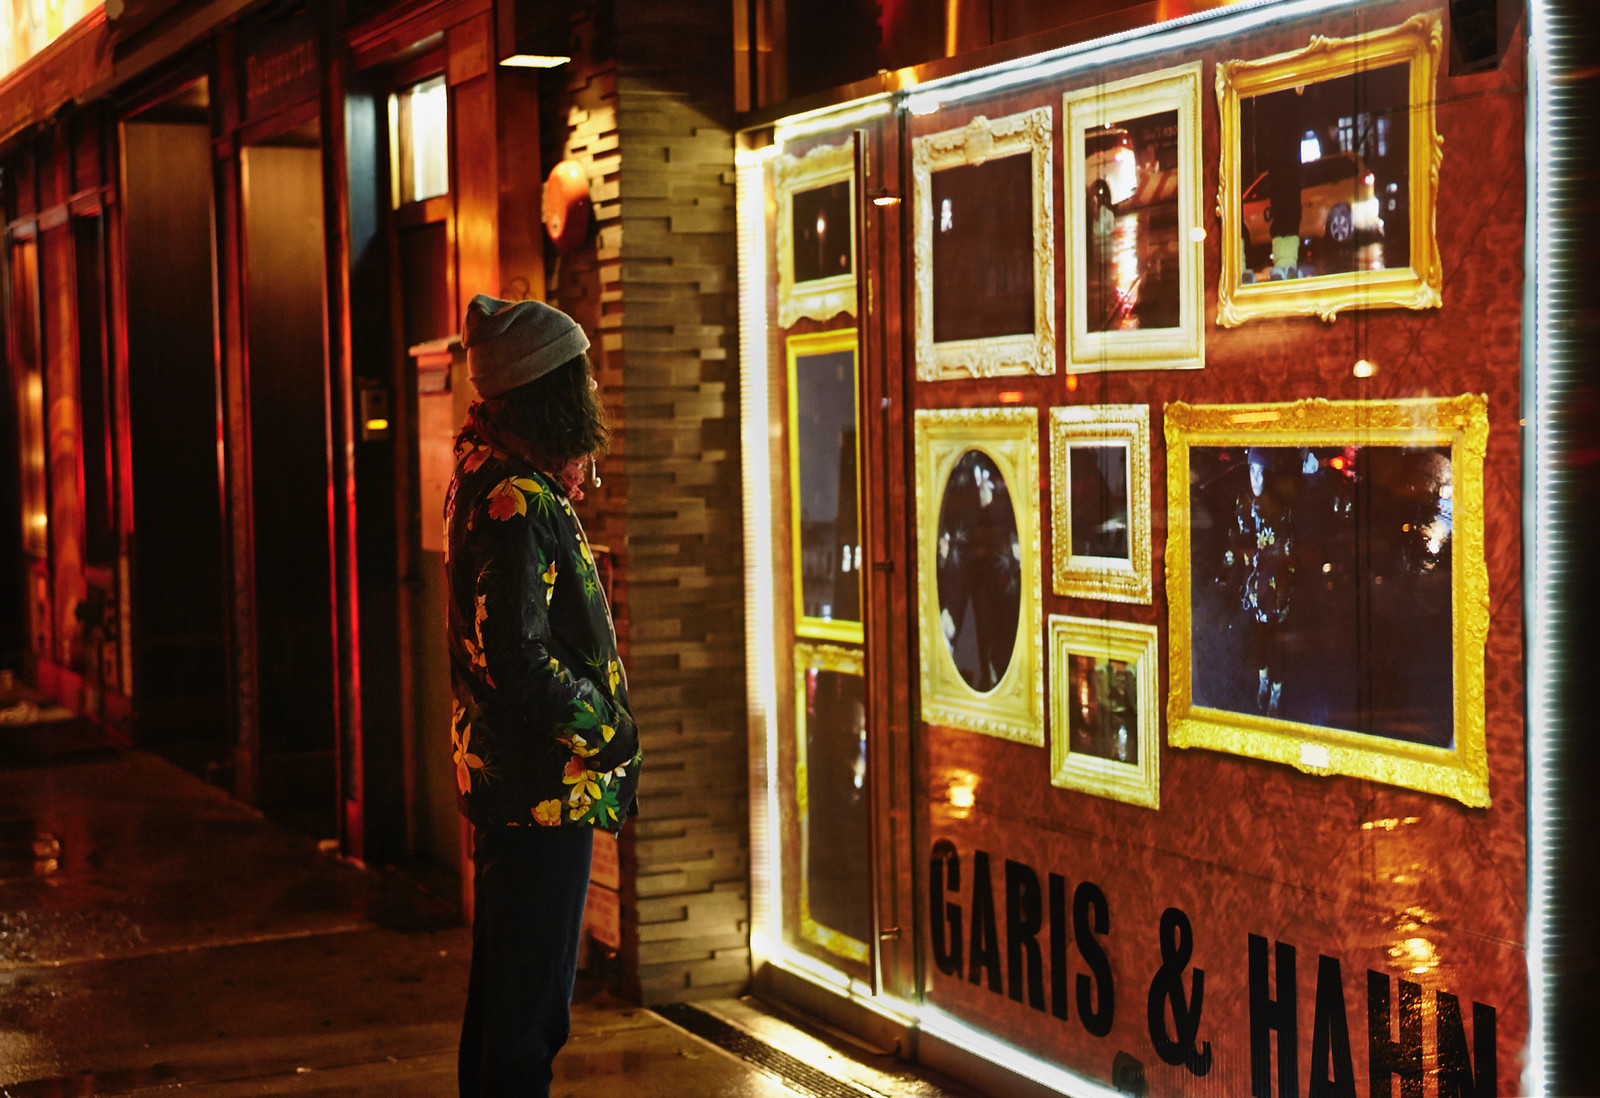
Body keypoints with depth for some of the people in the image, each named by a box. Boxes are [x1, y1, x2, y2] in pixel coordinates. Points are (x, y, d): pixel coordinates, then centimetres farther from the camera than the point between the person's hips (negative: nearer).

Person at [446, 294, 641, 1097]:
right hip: (543, 788, -11)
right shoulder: (517, 502, -21)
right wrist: (608, 730, -16)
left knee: (504, 986, 21)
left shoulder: (490, 475, 11)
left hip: (502, 778, 11)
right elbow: (519, 659, -25)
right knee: (531, 1001, -3)